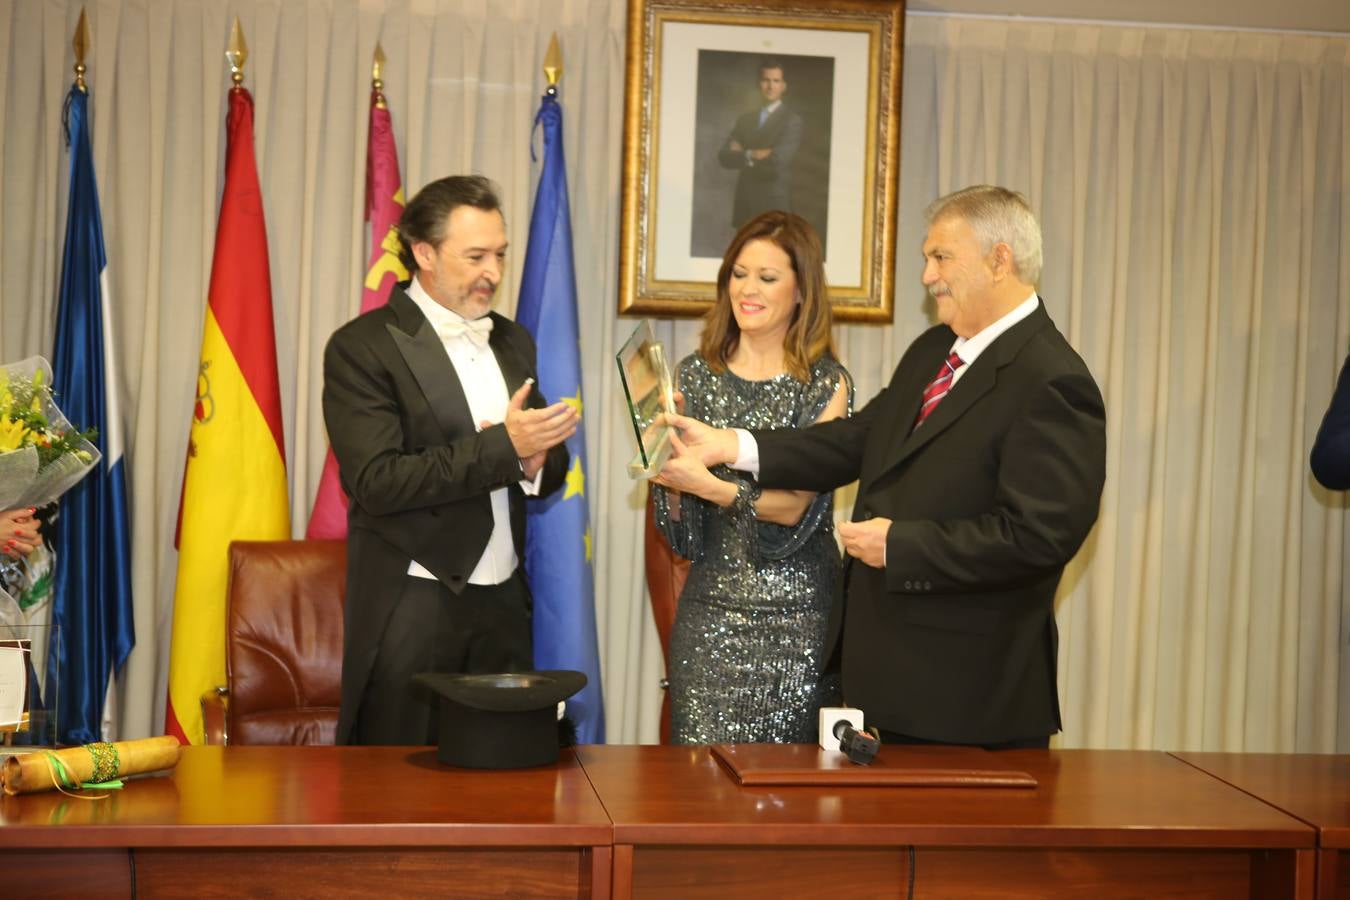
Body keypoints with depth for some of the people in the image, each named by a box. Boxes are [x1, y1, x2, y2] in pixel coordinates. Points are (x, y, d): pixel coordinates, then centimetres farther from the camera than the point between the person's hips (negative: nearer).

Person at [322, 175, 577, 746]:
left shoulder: (513, 342, 13)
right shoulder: (362, 348, -8)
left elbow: (547, 471, 17)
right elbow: (376, 481, -18)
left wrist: (534, 460, -7)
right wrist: (502, 446, -21)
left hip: (504, 605, 6)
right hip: (411, 609, -5)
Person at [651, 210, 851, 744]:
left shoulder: (826, 384, -2)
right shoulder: (695, 374, 7)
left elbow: (797, 505, -12)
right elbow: (682, 532, 7)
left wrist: (711, 486, -25)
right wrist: (670, 477, -13)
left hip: (795, 614, -2)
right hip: (710, 608, 2)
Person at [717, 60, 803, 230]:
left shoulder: (791, 120, -2)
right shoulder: (746, 120, 15)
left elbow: (779, 158, -16)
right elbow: (724, 156, 6)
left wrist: (745, 154, -3)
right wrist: (750, 156, -11)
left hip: (774, 204, -5)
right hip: (746, 204, 5)